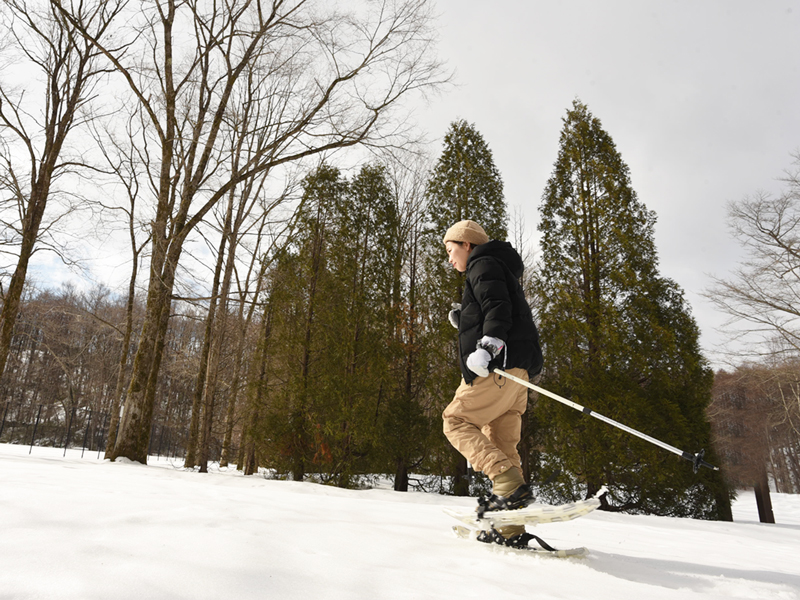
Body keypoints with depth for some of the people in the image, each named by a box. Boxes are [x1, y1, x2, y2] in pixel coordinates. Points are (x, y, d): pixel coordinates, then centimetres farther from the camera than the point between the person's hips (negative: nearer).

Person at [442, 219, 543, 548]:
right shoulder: (502, 270, 31)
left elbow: (498, 309, -16)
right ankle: (511, 530, 6)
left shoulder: (483, 265, 2)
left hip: (499, 367, -10)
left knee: (456, 421, -6)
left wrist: (487, 347, -27)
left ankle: (510, 485, -19)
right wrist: (464, 320, 21)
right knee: (500, 444, 7)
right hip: (516, 370, 10)